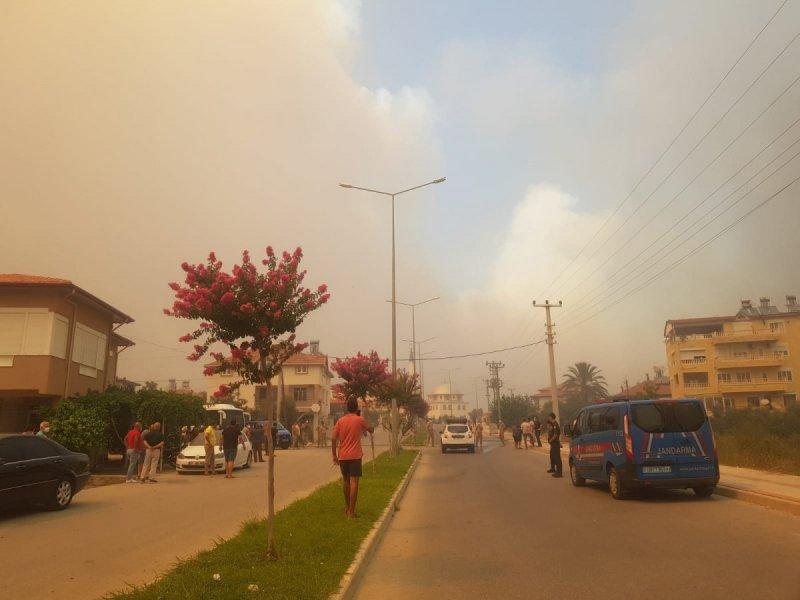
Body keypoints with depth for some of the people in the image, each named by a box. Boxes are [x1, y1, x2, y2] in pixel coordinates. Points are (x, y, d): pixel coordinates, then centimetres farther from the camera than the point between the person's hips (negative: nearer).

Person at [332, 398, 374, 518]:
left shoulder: (340, 421, 3)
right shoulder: (360, 420, -6)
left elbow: (333, 439, -1)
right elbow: (371, 430, 8)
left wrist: (334, 455, 7)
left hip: (342, 456, 4)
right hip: (355, 456, -4)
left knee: (345, 480, 20)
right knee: (354, 482, -4)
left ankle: (347, 506, 32)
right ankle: (351, 512, -8)